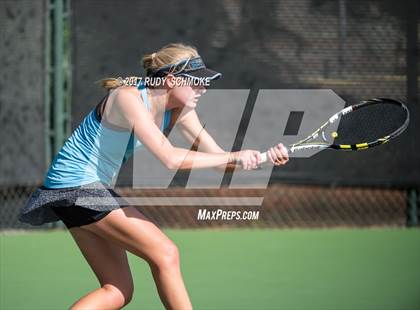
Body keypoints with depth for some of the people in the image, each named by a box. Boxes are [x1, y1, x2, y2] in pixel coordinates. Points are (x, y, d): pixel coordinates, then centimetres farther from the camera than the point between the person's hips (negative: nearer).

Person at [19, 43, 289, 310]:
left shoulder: (179, 110, 2)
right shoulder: (128, 98, -23)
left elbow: (217, 156, 2)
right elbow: (170, 159, -32)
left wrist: (265, 157, -15)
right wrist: (233, 157, -28)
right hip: (76, 184, -10)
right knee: (165, 253, -14)